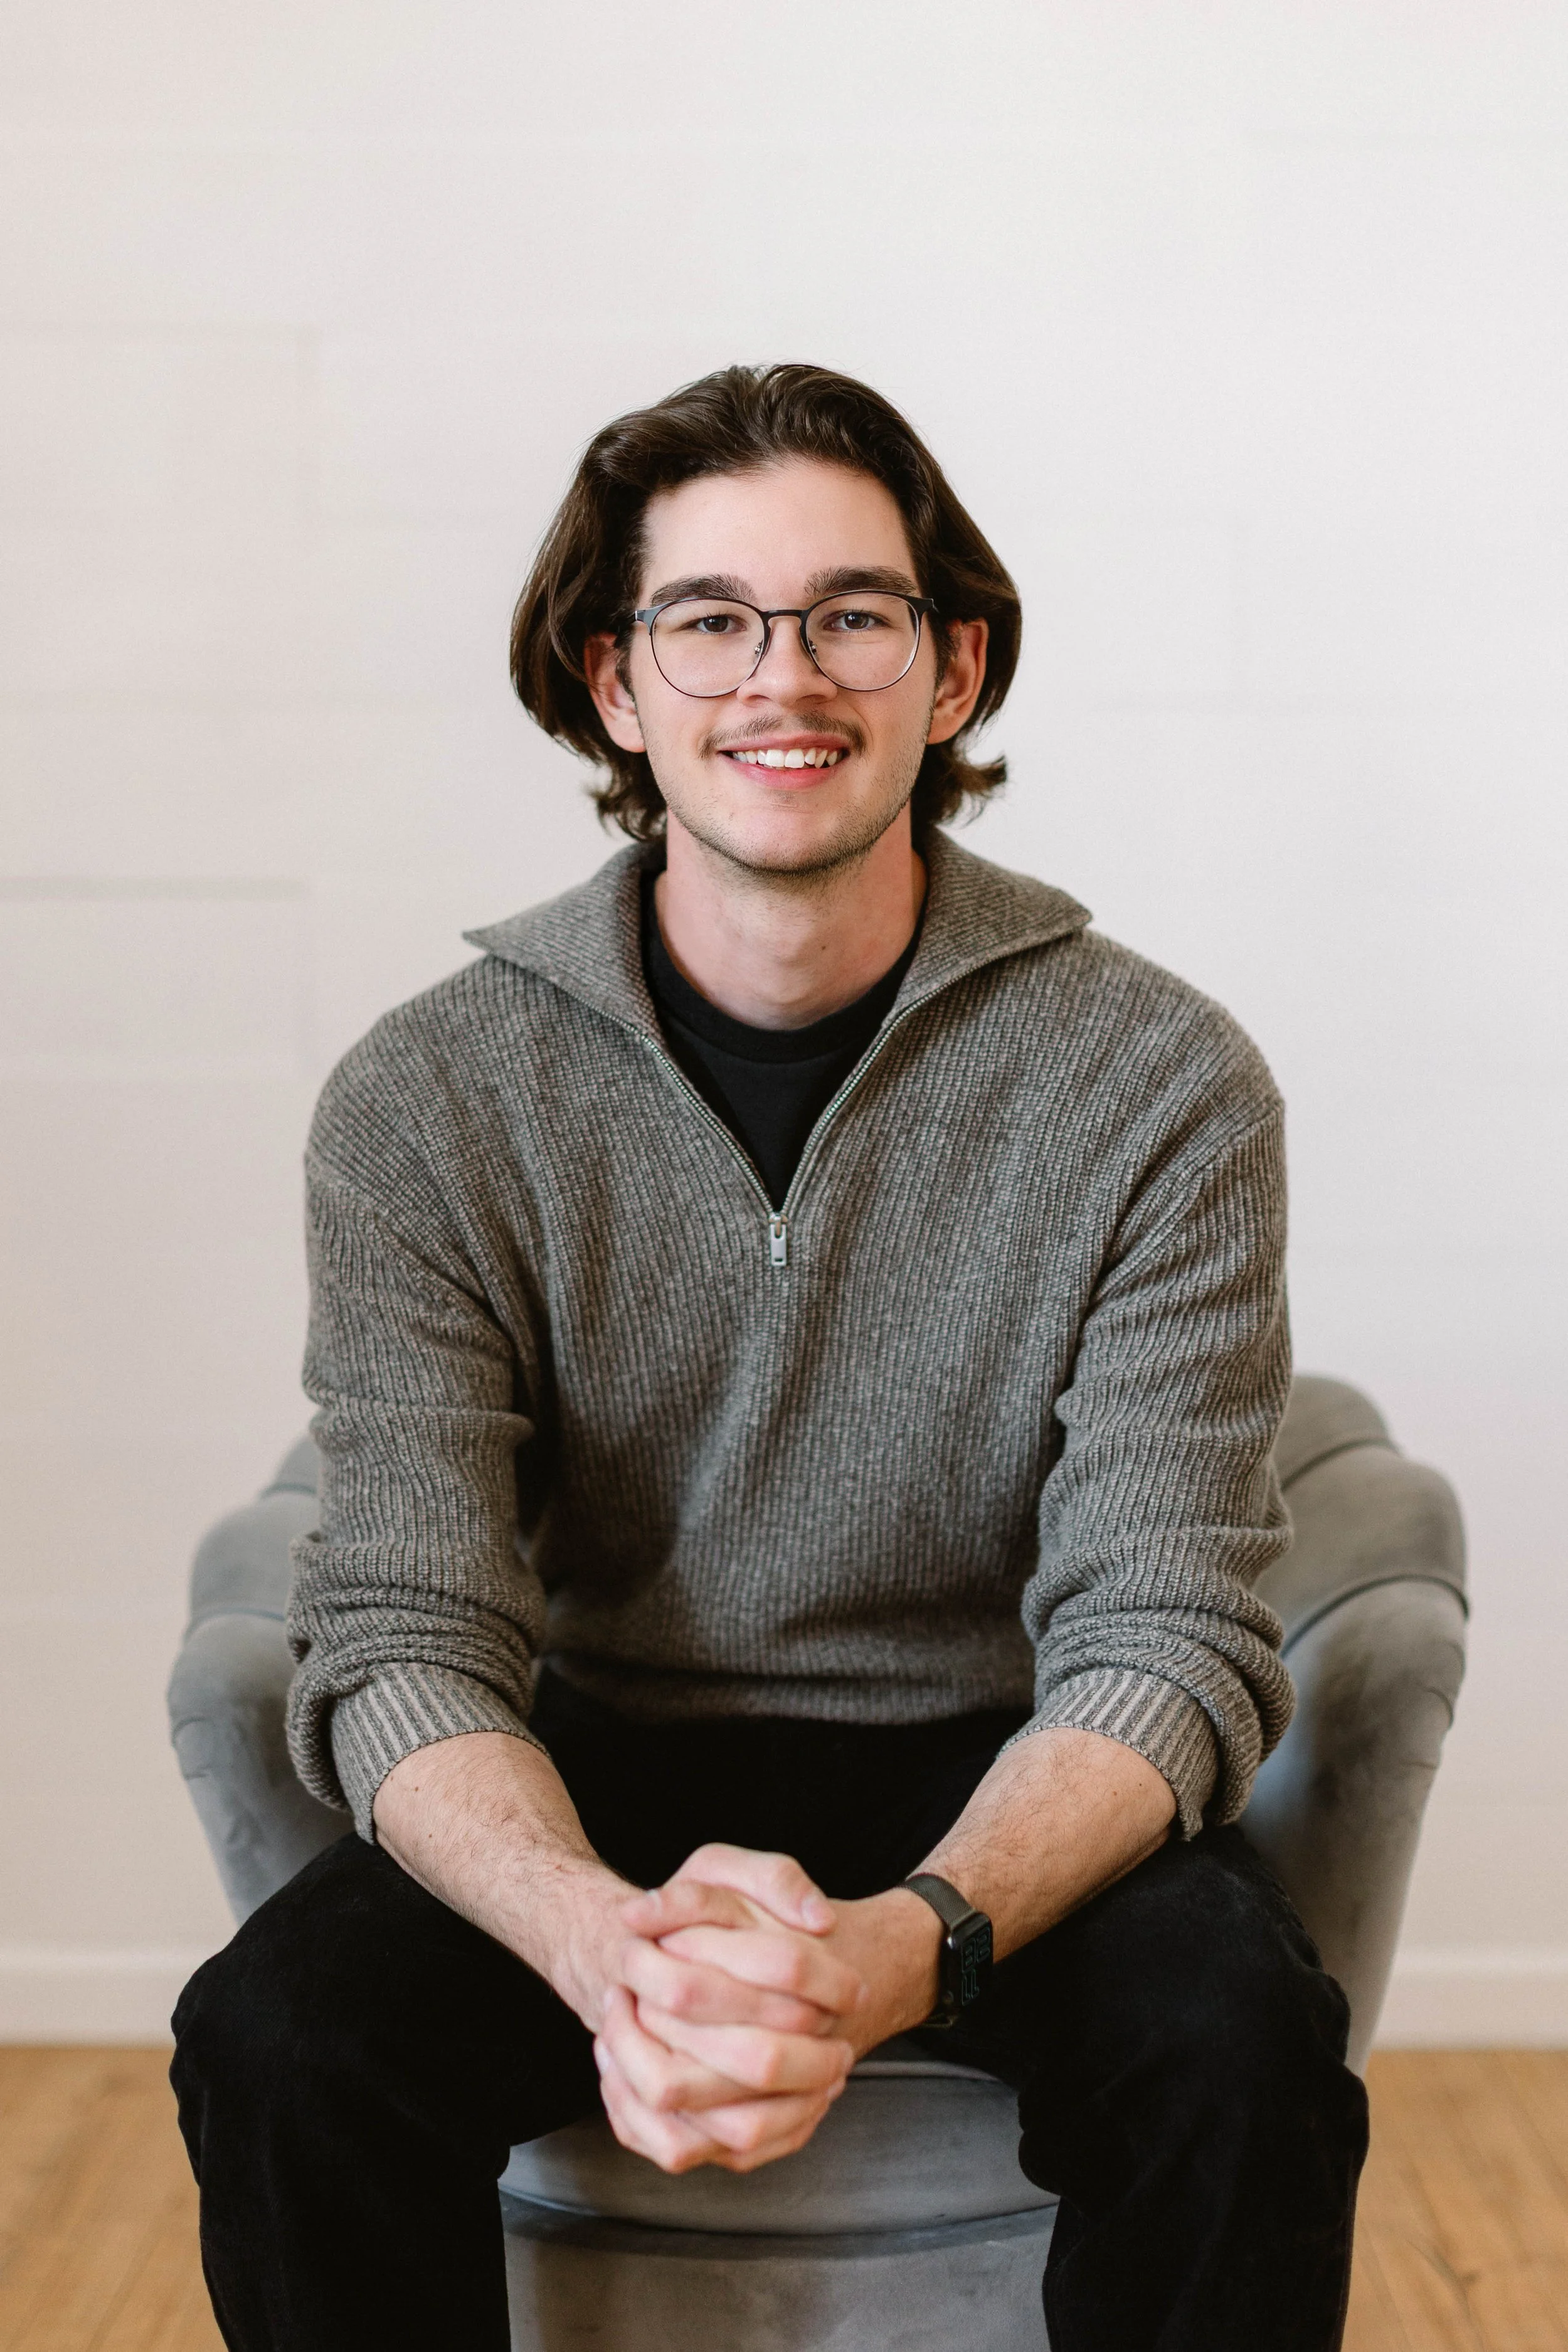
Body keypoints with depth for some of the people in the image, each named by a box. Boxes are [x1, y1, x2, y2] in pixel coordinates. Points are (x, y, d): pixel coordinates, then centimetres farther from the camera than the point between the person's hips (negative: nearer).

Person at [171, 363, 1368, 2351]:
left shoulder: (1158, 1087, -10)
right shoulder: (426, 1106, -7)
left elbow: (1162, 1643, -14)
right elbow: (402, 1644, -13)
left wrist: (893, 1949, -35)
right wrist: (612, 1942, -35)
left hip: (997, 1788, 0)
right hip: (598, 1778, 1)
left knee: (1242, 2048, -30)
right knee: (277, 2037, -27)